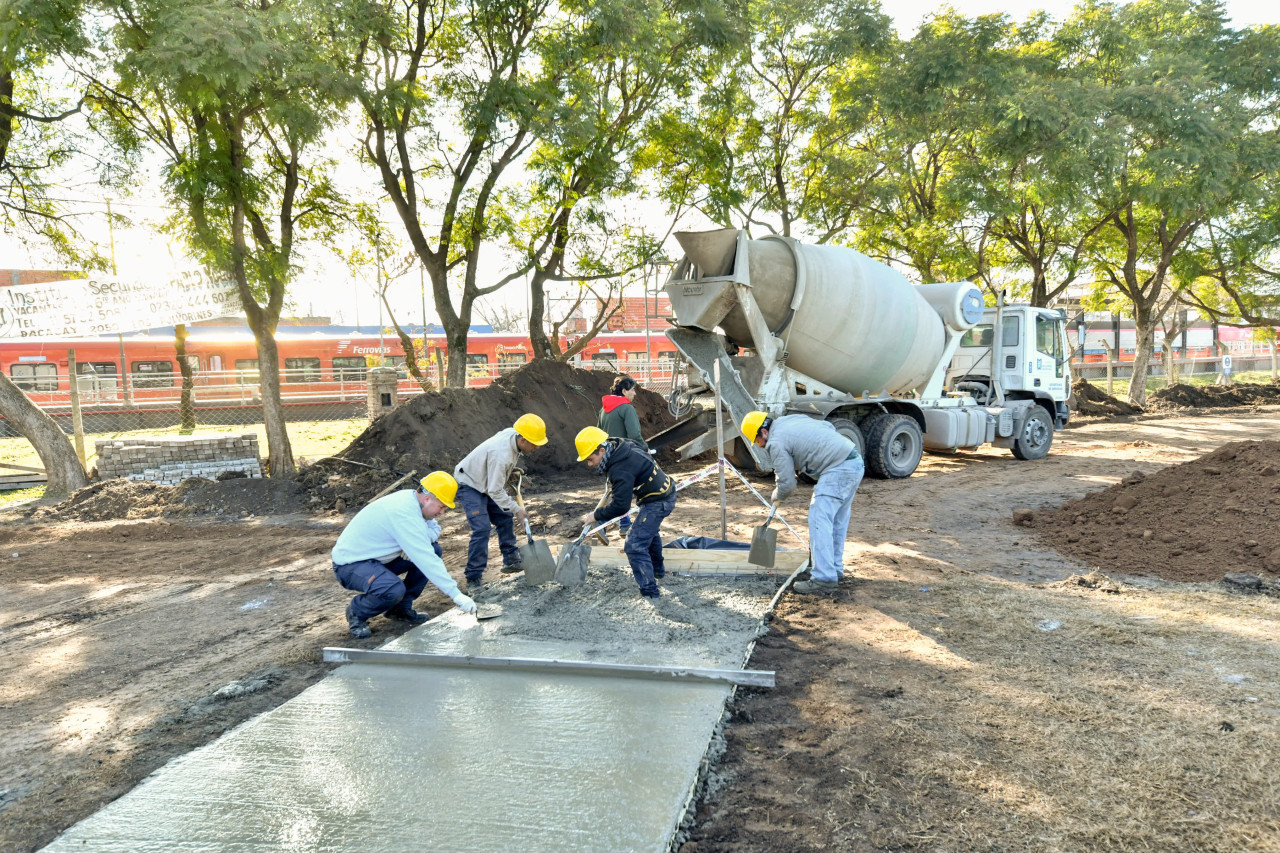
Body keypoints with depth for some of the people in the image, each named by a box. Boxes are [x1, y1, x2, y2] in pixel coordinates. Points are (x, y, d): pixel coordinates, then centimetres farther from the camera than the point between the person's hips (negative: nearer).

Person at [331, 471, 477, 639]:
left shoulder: (411, 498, -3)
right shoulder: (404, 512, -30)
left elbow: (434, 528, 11)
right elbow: (425, 560, -34)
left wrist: (416, 543, -14)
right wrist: (456, 595, -34)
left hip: (378, 558, 9)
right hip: (350, 564, -9)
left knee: (433, 549, -3)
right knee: (394, 590, -36)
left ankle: (401, 607, 8)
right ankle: (356, 612, -4)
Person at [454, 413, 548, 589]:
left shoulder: (512, 434, -10)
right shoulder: (502, 454, -37)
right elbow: (495, 491, -31)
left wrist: (513, 471, 8)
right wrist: (516, 509, -22)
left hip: (486, 482, 10)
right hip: (469, 484, -10)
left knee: (505, 518, 13)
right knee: (482, 528, -18)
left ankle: (511, 560, 27)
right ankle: (473, 578, -11)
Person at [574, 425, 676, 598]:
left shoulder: (621, 469, -32)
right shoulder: (622, 446, -3)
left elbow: (621, 506, -29)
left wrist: (596, 515, -17)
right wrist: (613, 483, 17)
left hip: (658, 502, -11)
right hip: (665, 492, 11)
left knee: (635, 546, -12)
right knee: (649, 532, 33)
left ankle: (650, 591, -7)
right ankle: (657, 570, 54)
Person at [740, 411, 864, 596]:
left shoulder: (776, 443, -8)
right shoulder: (792, 419, 19)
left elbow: (787, 484, -5)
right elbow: (829, 427, 23)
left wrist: (775, 497, 15)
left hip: (838, 470, -10)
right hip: (856, 460, 10)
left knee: (819, 520, -9)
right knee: (837, 520, 19)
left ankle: (824, 580, -13)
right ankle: (835, 569, 30)